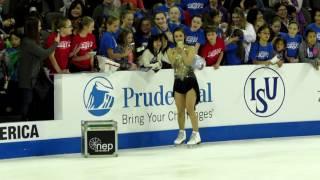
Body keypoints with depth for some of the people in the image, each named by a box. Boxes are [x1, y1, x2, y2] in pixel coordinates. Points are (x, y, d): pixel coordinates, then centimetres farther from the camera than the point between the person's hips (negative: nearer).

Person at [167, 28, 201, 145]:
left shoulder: (190, 49, -2)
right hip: (178, 82, 4)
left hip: (190, 81, -4)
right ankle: (182, 134, 21)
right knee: (180, 110, 7)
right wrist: (177, 50, -15)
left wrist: (182, 50, -16)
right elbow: (173, 63, -12)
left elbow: (188, 62, -18)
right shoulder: (171, 51, 6)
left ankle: (196, 134, -8)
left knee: (190, 109, -10)